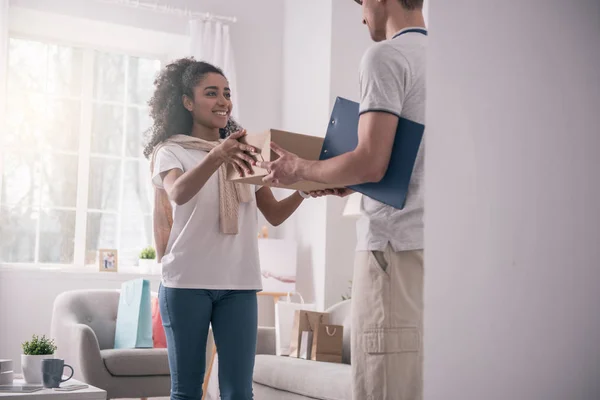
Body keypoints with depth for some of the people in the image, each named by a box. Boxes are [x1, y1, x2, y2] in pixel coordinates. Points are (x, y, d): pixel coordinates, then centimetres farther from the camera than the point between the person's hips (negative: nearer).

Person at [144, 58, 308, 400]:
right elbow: (178, 194, -21)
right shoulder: (170, 150, 2)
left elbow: (274, 214, 13)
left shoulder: (243, 152, 16)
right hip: (187, 282, -3)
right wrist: (215, 156, -40)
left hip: (239, 283, 3)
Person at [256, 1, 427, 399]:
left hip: (397, 245, -8)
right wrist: (350, 183, 23)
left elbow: (371, 163, -15)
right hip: (436, 244, 8)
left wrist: (299, 168, 1)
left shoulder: (386, 55, -6)